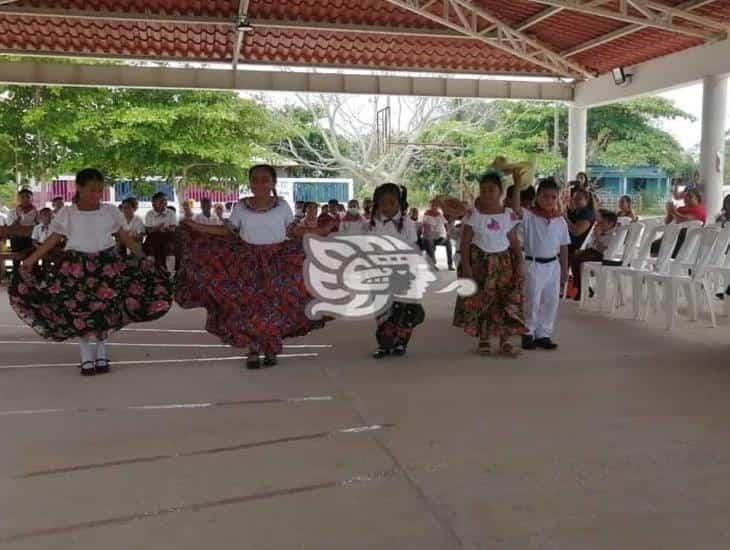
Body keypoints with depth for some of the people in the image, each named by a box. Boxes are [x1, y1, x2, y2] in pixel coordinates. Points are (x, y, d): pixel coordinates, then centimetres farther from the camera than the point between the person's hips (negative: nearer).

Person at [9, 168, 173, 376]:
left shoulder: (111, 211, 3)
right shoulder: (67, 213, 0)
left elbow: (124, 237, 9)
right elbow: (53, 239, 4)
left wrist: (143, 254, 2)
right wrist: (31, 260, -1)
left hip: (107, 264, 1)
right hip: (77, 266, -1)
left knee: (105, 310, 1)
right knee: (79, 311, -2)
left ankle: (101, 354, 17)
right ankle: (86, 356, 12)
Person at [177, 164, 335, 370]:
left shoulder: (282, 205, -1)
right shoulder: (240, 207, 0)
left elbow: (293, 231, 5)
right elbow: (228, 231, 7)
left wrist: (323, 230, -2)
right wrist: (195, 226, 2)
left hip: (277, 262, 0)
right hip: (248, 263, 0)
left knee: (275, 306, 0)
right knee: (248, 305, -1)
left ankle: (271, 350, 15)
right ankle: (253, 351, 10)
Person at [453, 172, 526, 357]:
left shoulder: (509, 214, 0)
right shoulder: (473, 214, -6)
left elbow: (514, 242, 4)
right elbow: (465, 242, -6)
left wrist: (519, 263, -5)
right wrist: (465, 265, -13)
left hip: (503, 261, 2)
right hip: (479, 262, -2)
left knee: (507, 301, -3)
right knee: (480, 301, 0)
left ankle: (505, 341, 4)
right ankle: (483, 340, 14)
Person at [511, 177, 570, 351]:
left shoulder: (561, 221, 4)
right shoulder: (529, 216, -8)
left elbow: (563, 247, 9)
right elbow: (516, 208, -30)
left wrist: (564, 270, 9)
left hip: (553, 265, 5)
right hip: (533, 264, -4)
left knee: (551, 302, 9)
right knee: (532, 302, 0)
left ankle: (543, 335, 21)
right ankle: (528, 334, 15)